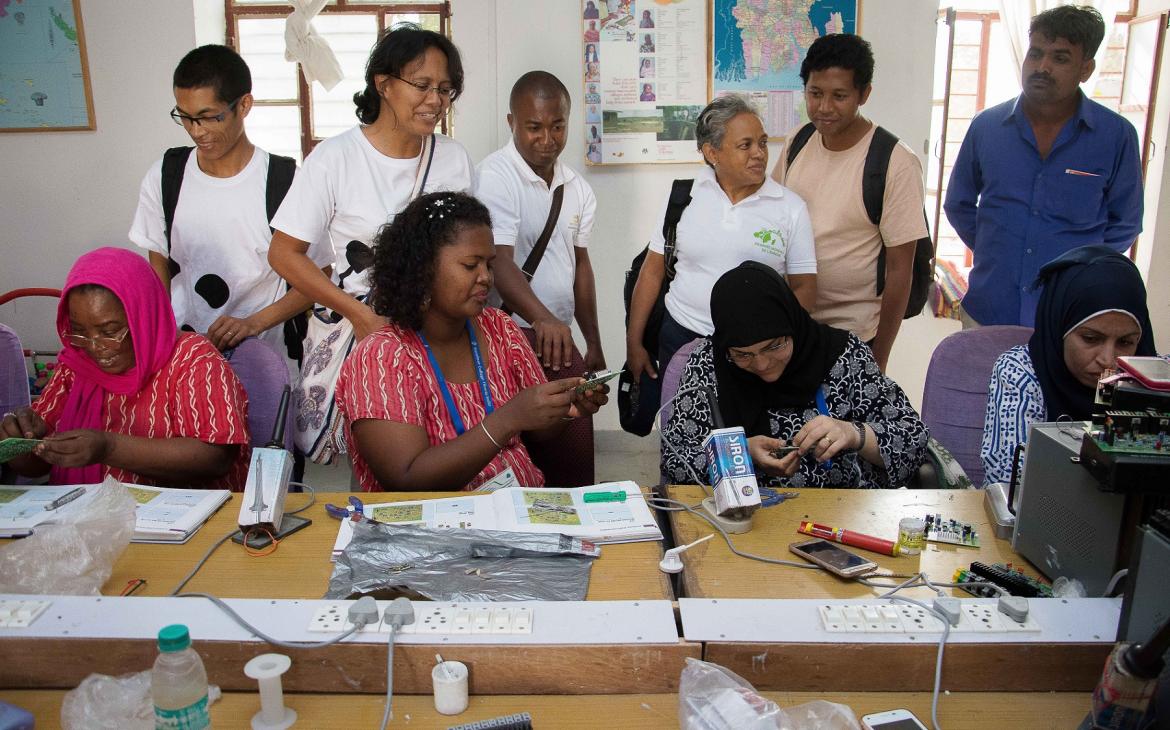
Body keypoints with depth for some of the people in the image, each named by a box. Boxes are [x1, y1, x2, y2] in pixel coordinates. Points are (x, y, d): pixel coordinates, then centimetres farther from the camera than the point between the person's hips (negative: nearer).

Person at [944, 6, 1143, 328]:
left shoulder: (1116, 135, -5)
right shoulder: (987, 125, 1)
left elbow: (1124, 225, 6)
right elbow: (958, 205, 12)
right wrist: (995, 253, 6)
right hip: (987, 310, 2)